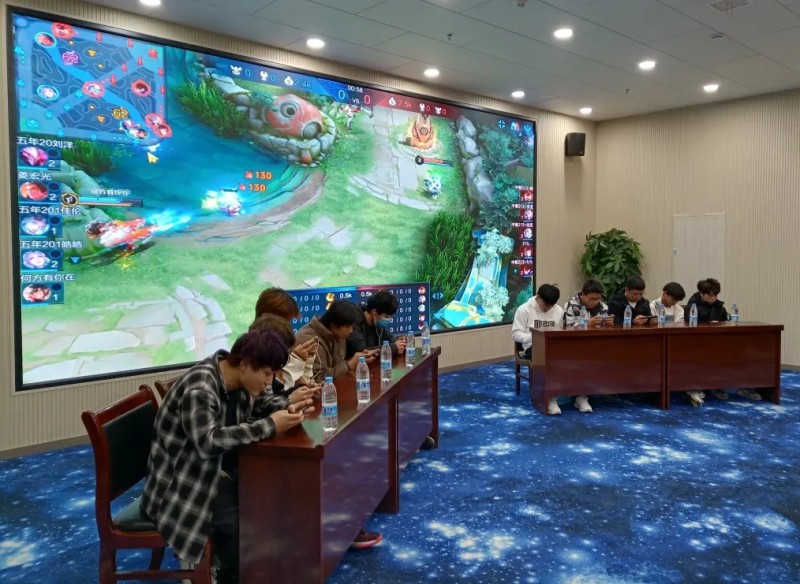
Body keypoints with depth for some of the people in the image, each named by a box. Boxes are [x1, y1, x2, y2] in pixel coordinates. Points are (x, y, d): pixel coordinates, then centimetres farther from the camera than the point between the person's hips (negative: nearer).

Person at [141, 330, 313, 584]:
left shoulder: (240, 378, -3)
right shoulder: (200, 388, -29)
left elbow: (265, 401, 12)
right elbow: (208, 442, -38)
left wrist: (289, 409, -11)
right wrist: (268, 426, -34)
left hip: (218, 468, 8)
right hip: (181, 483, -8)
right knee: (239, 523, -26)